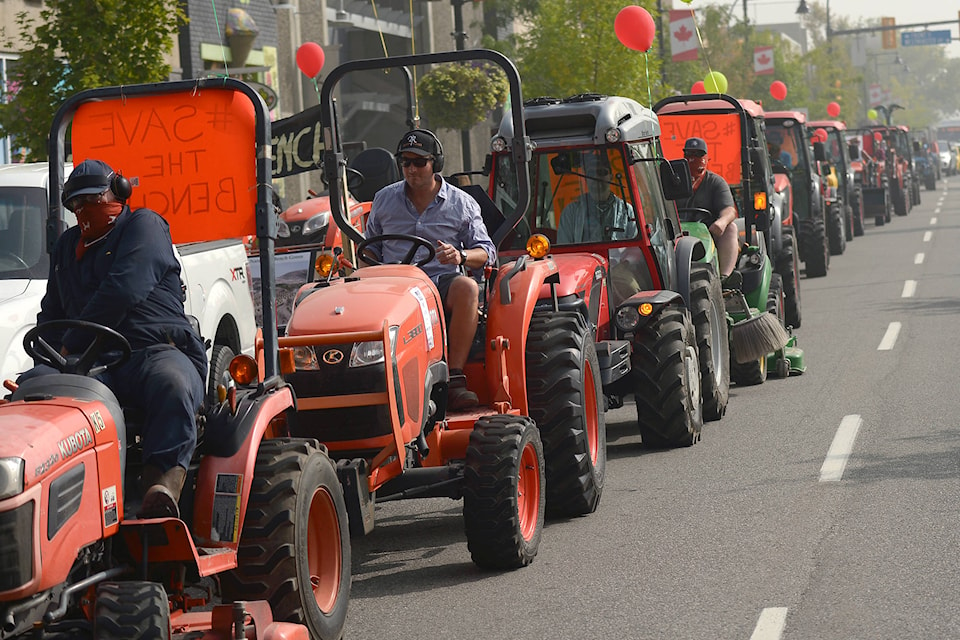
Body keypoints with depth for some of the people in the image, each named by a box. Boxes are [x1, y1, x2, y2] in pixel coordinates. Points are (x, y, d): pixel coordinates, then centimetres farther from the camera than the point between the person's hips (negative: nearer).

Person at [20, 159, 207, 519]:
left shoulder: (144, 226, 10)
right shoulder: (67, 246, 32)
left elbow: (124, 290, -6)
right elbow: (51, 312, 39)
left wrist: (72, 344, -2)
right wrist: (55, 353, 15)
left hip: (155, 350, -5)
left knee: (172, 384, -42)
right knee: (33, 383, -29)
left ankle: (163, 489, -62)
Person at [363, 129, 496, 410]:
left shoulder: (462, 204, 11)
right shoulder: (384, 200, 17)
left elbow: (486, 251, 9)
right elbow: (370, 247, 25)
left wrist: (461, 256, -13)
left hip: (442, 281, -1)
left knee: (467, 287, -36)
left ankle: (455, 379, -35)